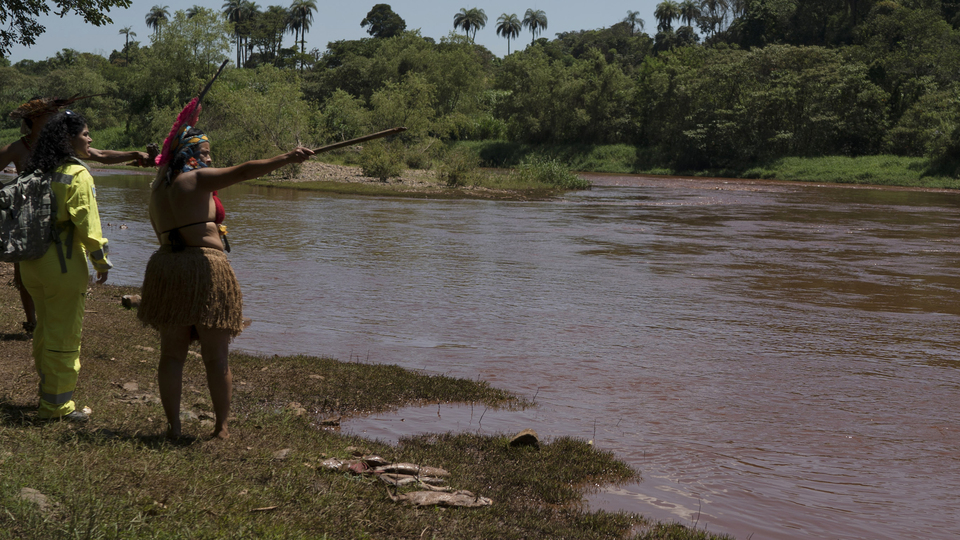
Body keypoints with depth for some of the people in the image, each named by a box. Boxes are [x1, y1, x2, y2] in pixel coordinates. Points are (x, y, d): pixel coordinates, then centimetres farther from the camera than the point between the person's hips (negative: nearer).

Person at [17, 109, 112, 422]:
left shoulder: (36, 172, 10)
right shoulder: (77, 174, -12)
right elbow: (86, 221, -16)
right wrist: (101, 261, -8)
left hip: (32, 261, 8)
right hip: (63, 260, -8)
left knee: (45, 329, 19)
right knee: (64, 334, 1)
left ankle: (48, 393, 30)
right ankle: (57, 405, 7)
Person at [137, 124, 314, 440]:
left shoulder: (157, 190, 15)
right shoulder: (197, 180, -4)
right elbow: (242, 172, -16)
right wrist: (287, 159, -20)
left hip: (165, 267, 6)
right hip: (206, 269, -6)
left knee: (172, 354, 11)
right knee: (216, 358, 2)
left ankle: (173, 426, 10)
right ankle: (221, 428, 9)